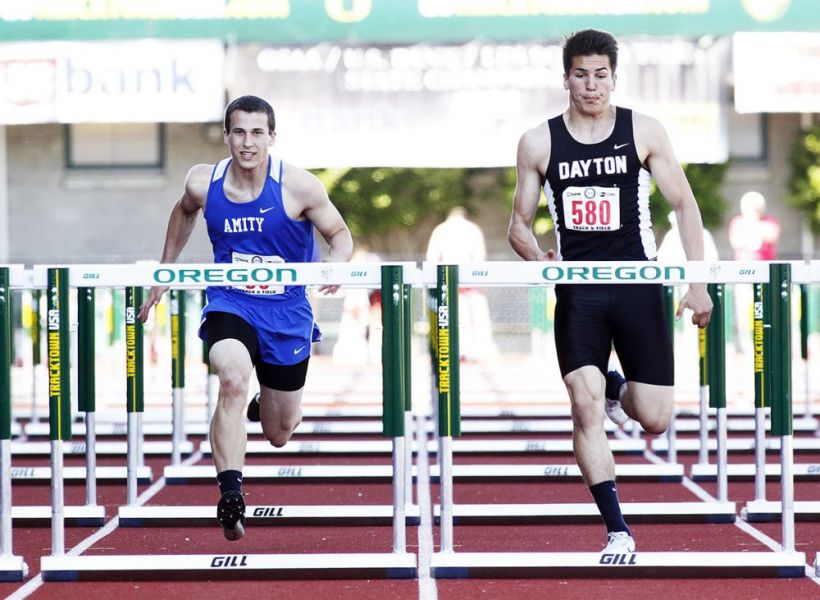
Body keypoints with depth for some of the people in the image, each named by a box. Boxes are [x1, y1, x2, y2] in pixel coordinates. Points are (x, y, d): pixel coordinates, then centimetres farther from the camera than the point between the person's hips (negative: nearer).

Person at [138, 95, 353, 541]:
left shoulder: (299, 186, -14)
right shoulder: (203, 183, -6)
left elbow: (340, 235, -3)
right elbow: (184, 212, 18)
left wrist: (336, 265, -25)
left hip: (287, 314, 0)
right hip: (229, 306, 0)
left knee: (279, 434, 13)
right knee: (234, 380, -34)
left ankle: (273, 405, 52)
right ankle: (230, 497, -33)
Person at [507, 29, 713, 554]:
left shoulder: (643, 132, 0)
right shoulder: (539, 143, 2)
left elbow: (684, 205, 4)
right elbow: (519, 223, 9)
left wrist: (697, 283, -3)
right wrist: (538, 258, -14)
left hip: (638, 285, 0)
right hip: (577, 291, 0)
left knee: (655, 420, -1)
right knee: (585, 407, -15)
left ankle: (620, 390, 36)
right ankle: (617, 530, -6)